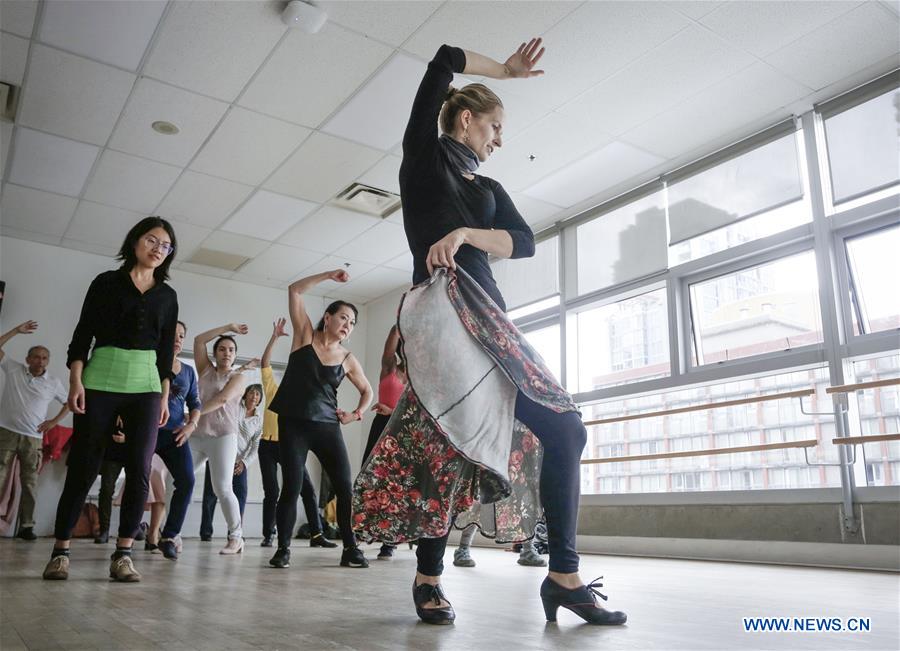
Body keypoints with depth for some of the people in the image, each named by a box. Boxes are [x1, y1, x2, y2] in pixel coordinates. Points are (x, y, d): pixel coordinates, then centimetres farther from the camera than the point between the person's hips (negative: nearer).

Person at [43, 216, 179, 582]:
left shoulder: (168, 296, 13)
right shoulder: (107, 282, 6)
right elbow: (82, 334, 2)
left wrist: (164, 396, 6)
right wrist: (75, 381, -9)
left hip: (146, 387, 2)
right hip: (100, 382, -2)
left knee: (139, 470, -5)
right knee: (83, 467, -1)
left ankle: (123, 554, 1)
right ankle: (60, 551, 10)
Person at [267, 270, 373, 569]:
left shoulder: (347, 359, 7)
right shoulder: (305, 335, 3)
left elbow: (367, 391, 21)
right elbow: (294, 291, -5)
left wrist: (356, 414, 4)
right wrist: (328, 275, -8)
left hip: (327, 427, 3)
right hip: (293, 424, -2)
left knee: (346, 488, -2)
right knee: (292, 487, -5)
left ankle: (350, 549, 9)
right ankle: (283, 549, 8)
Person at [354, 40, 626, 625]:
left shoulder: (490, 190, 28)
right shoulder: (423, 154, 14)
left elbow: (524, 242, 9)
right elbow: (445, 61, 9)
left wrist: (465, 233, -7)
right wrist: (505, 70, 23)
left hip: (487, 314, 7)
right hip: (441, 309, -6)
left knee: (565, 430, -4)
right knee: (450, 442, -16)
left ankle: (564, 575, 3)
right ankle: (429, 577, 2)